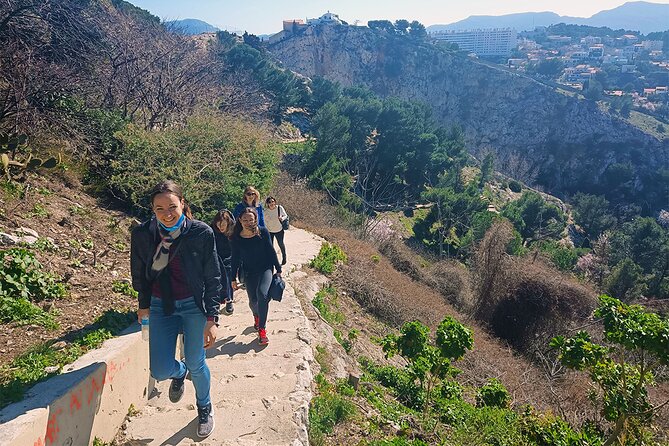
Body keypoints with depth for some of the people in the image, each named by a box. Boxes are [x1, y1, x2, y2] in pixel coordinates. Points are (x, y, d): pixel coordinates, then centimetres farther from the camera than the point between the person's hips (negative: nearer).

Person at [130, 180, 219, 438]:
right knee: (160, 371, -3)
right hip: (160, 306, 2)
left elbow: (213, 278, -9)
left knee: (195, 364, 8)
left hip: (193, 304, -2)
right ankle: (179, 373, 37)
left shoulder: (202, 233, -15)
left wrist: (212, 319, -11)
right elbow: (139, 274, 7)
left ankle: (204, 409, 39)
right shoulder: (142, 234, -11)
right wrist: (143, 305, 15)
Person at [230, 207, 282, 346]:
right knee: (253, 301, 4)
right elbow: (235, 259, 3)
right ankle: (257, 316, 42)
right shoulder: (236, 238, -7)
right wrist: (233, 279, 7)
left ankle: (262, 329, -11)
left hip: (265, 269, -2)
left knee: (262, 294, -24)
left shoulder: (262, 232, -11)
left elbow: (271, 251, -3)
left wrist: (278, 269, 1)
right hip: (249, 272, 2)